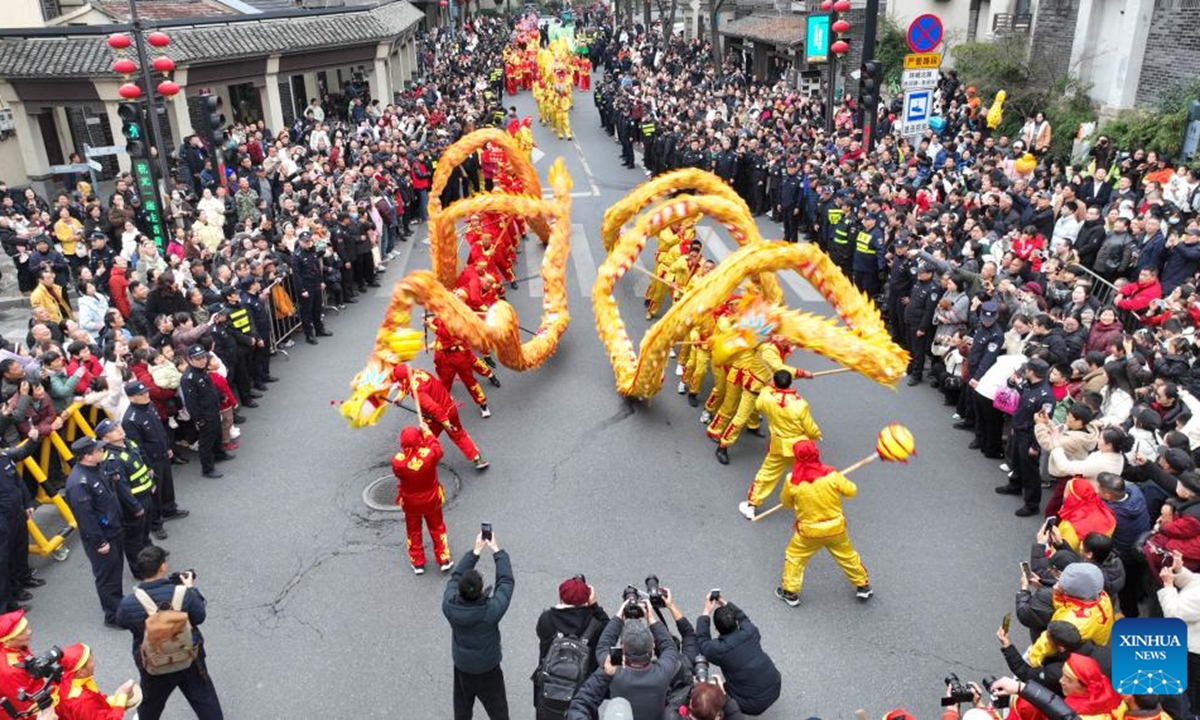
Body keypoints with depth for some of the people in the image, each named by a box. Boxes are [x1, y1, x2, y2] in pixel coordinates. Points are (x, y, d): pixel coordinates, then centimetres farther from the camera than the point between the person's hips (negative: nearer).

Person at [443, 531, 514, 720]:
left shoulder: (449, 606, -27)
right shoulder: (492, 610, -35)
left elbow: (455, 577, -10)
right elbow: (506, 581, -21)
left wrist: (476, 551, -8)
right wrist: (496, 550, -12)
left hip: (462, 667, 3)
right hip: (488, 670, -3)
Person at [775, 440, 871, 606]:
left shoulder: (792, 481, -20)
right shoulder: (831, 474, -20)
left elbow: (786, 502, -2)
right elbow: (851, 491, -6)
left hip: (809, 531, -1)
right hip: (835, 527, 2)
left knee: (794, 557, 20)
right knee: (848, 556, 23)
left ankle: (790, 592, 27)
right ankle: (863, 586, 40)